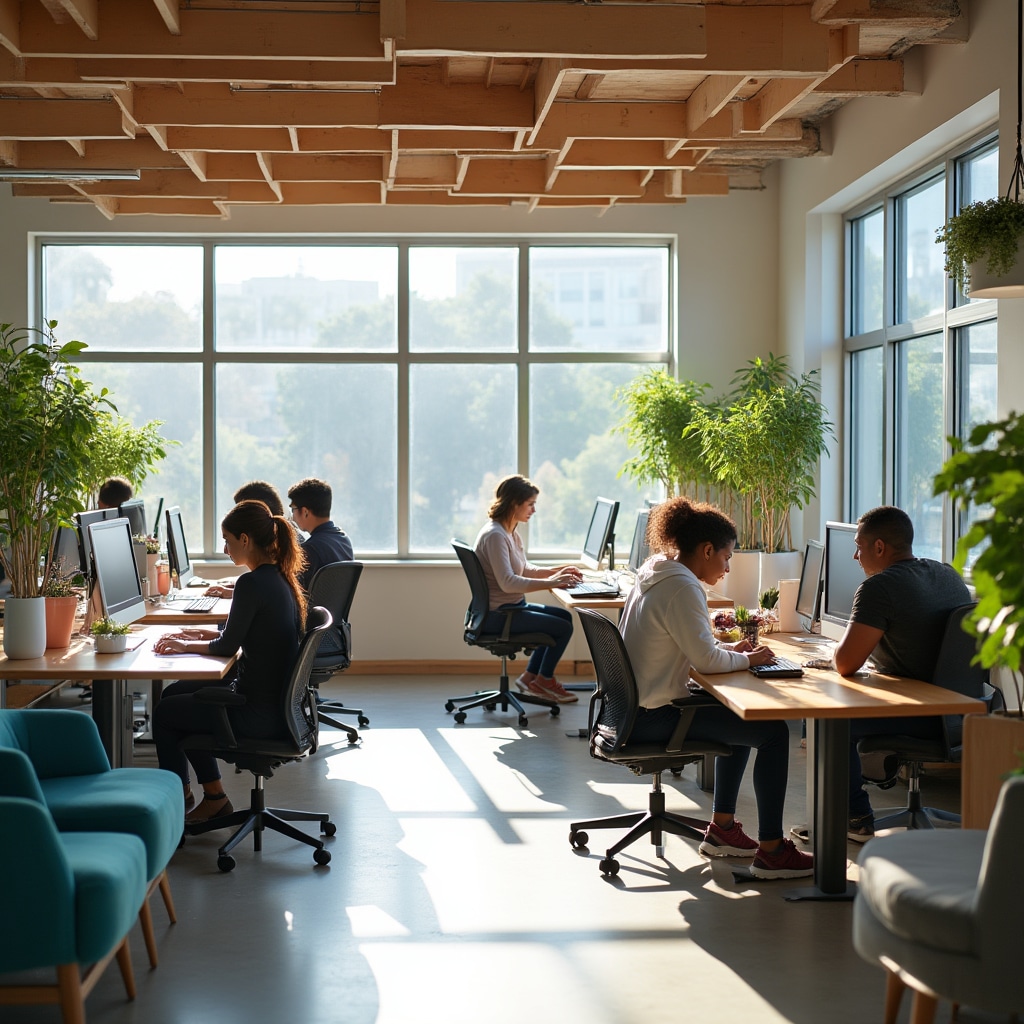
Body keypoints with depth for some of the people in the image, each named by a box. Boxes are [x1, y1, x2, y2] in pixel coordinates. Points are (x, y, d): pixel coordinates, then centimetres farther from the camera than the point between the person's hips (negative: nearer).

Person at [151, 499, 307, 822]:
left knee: (164, 713, 12)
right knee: (175, 695, 24)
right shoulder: (279, 577, 5)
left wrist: (185, 645, 2)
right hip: (276, 698, 9)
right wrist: (201, 634, 13)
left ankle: (178, 802, 28)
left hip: (259, 712, -9)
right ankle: (213, 795, 27)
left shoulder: (252, 583, -22)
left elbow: (228, 645, -14)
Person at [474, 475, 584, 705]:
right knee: (563, 627, -9)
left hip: (511, 607, 11)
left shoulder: (511, 534, 11)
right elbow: (507, 582, -30)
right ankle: (543, 681, 12)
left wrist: (556, 572, 7)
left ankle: (530, 677, 18)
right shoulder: (495, 535, -22)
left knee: (565, 616, 17)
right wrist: (550, 583, -29)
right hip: (496, 614, -11)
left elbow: (524, 570, 21)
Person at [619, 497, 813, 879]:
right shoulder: (681, 587, -20)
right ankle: (771, 852, -5)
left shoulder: (656, 574, 12)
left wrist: (730, 649, 8)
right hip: (653, 717, -11)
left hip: (635, 708, 11)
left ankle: (722, 829, 29)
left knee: (741, 717, 27)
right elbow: (706, 660, -21)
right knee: (773, 731, -9)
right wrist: (747, 660, -3)